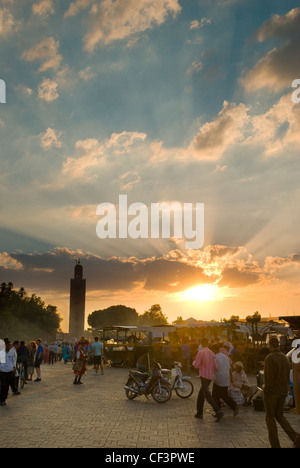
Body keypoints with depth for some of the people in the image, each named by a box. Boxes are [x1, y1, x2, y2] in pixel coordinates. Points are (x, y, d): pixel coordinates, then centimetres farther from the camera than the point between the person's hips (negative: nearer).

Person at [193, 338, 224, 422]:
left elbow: (196, 365, -13)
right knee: (201, 394, 18)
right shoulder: (212, 354, 7)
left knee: (207, 395, -8)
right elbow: (216, 367, 6)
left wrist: (194, 361, 8)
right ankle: (199, 413, 21)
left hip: (204, 376, -7)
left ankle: (218, 411, -21)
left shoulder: (201, 353, -12)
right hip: (210, 376, 7)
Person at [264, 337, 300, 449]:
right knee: (279, 416, 19)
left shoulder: (270, 358, -16)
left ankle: (275, 445, 8)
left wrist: (265, 387, -7)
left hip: (272, 391, -7)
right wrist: (286, 387, 16)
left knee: (270, 418, 7)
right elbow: (288, 376, 10)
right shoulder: (285, 358, 6)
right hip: (283, 391, 7)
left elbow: (269, 377, -21)